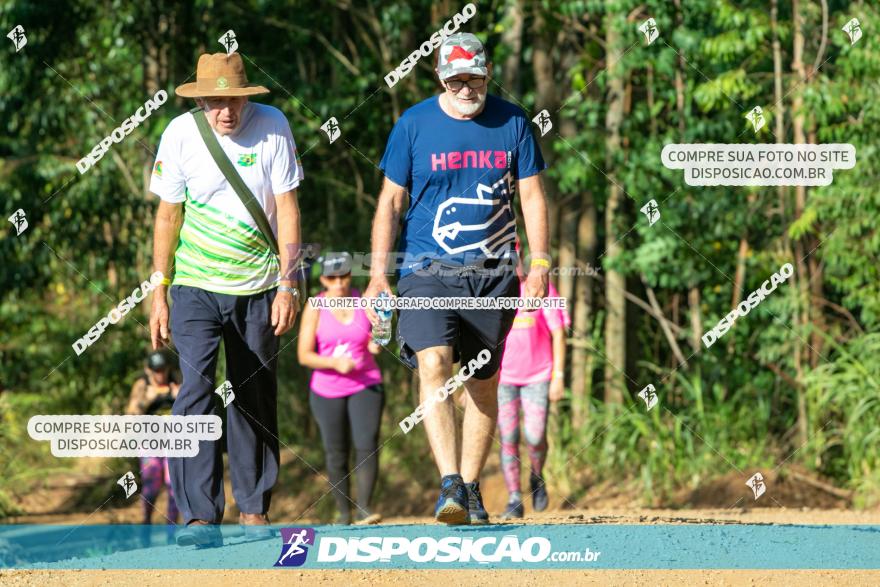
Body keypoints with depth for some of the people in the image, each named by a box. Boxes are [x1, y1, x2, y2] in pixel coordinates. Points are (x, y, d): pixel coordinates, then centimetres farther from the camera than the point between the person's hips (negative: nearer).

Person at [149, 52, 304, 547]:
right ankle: (201, 517, -17)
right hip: (196, 285, -1)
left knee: (256, 397, 7)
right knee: (197, 389, -16)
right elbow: (168, 215, 1)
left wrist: (288, 284, -9)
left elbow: (287, 208, -4)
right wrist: (159, 294, 1)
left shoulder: (273, 126, -8)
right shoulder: (180, 134, -7)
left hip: (258, 288, 1)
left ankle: (254, 509, 22)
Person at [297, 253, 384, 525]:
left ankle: (363, 508, -17)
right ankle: (343, 510, 21)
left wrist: (375, 346, -13)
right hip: (328, 390, 0)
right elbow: (304, 355, -9)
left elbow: (373, 341, 10)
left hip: (365, 385, 0)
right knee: (336, 454, 6)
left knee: (367, 446, -17)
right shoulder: (314, 308, -5)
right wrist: (335, 363, -24)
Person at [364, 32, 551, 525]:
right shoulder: (414, 125, -1)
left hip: (493, 273, 2)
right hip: (427, 270, -2)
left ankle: (472, 488, 19)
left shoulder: (512, 123, 3)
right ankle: (450, 484, -28)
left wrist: (540, 261, -6)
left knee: (484, 383, 7)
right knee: (433, 365, -21)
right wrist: (378, 273, -4)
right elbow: (391, 202, 2)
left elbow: (531, 195, 6)